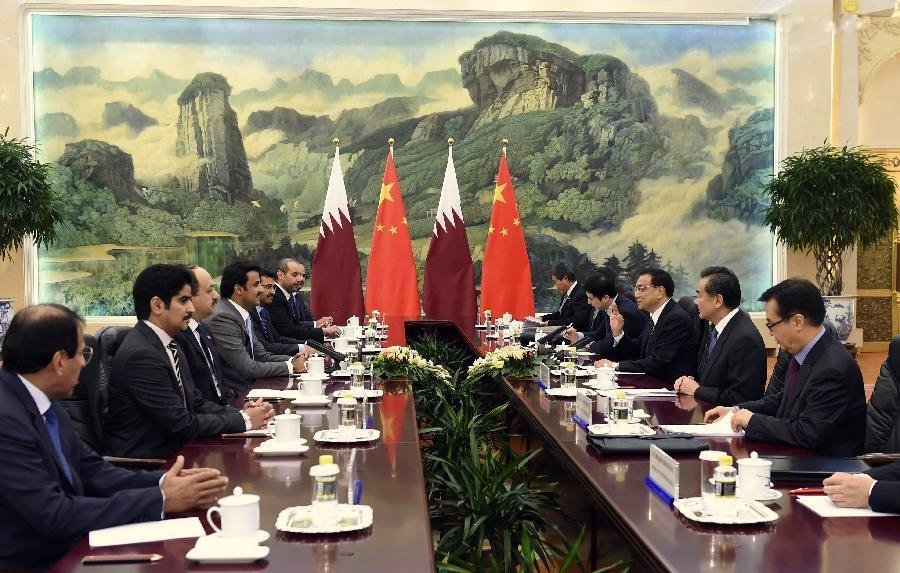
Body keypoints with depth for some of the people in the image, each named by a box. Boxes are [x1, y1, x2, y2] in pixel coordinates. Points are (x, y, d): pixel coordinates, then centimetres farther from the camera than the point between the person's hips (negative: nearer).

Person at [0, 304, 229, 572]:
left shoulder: (42, 401, 4)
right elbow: (53, 514, -24)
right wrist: (160, 499, -20)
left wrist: (163, 483, -9)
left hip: (69, 548, 7)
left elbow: (91, 470, 7)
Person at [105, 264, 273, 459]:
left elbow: (196, 402, 11)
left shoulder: (171, 344, 10)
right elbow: (182, 424, -19)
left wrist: (241, 413, -5)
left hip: (175, 450, 9)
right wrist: (244, 420, -12)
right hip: (146, 463, -9)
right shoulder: (141, 355, -20)